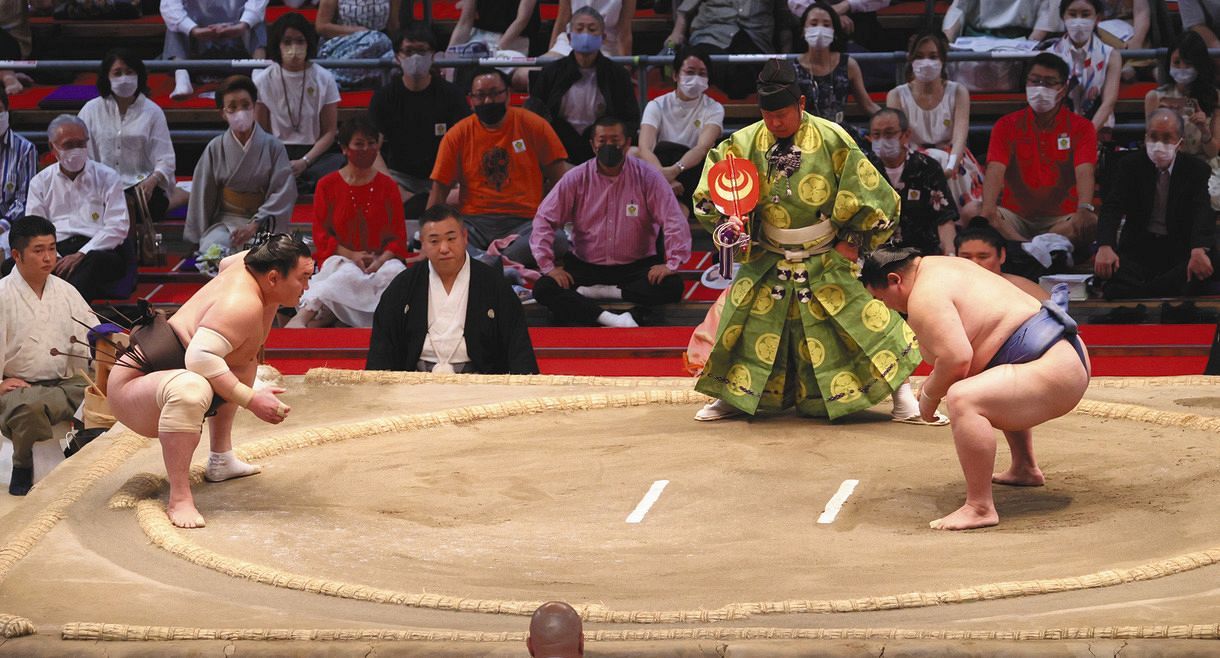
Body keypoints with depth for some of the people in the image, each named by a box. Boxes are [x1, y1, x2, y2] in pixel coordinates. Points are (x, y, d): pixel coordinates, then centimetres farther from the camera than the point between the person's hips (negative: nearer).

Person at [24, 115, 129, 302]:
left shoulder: (107, 177, 13)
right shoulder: (41, 182, 19)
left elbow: (118, 227, 2)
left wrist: (81, 255, -11)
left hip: (97, 250, -2)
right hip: (56, 252, 2)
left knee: (96, 262, -40)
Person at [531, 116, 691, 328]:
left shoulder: (648, 177, -6)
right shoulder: (576, 179, -3)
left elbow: (674, 221, -10)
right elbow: (544, 220, -4)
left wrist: (671, 263, -21)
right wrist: (548, 266, -13)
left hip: (636, 267, -1)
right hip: (584, 266, 1)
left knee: (671, 286, -30)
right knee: (543, 288, -25)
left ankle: (593, 292, -23)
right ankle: (610, 319, -39)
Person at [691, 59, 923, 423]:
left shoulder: (832, 141, -17)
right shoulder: (745, 144, -8)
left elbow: (876, 196, -10)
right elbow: (708, 196, 2)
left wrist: (853, 241, -8)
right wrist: (727, 219, -16)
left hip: (825, 262, -3)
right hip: (768, 262, 3)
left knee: (861, 319, -6)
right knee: (746, 324, 6)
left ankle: (902, 397, 4)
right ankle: (732, 396, 25)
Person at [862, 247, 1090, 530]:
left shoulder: (924, 297, -14)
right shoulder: (941, 266, 17)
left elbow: (955, 359, -24)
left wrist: (930, 395, -7)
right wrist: (934, 383, 23)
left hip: (1053, 372, -12)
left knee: (963, 399, -32)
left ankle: (980, 508, -29)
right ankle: (1025, 469, 46)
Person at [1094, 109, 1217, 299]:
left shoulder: (1196, 170, 1)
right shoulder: (1131, 166, 5)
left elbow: (1203, 212, -14)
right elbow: (1112, 207, -8)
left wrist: (1199, 249, -37)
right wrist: (1105, 246, -30)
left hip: (1181, 251, 0)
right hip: (1138, 246, 0)